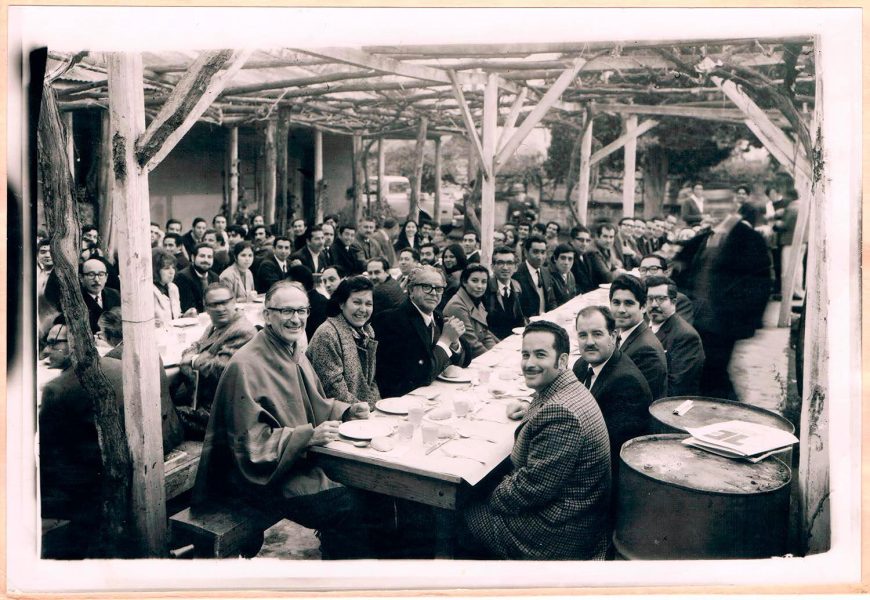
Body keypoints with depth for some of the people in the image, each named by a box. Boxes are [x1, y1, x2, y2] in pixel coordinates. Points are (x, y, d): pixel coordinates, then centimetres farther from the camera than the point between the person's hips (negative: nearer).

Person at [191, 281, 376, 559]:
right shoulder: (246, 365, -18)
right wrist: (309, 436, -27)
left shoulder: (295, 352, 11)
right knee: (347, 506, -22)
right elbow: (251, 440, -19)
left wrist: (348, 410, 3)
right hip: (262, 474, -9)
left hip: (301, 458, 9)